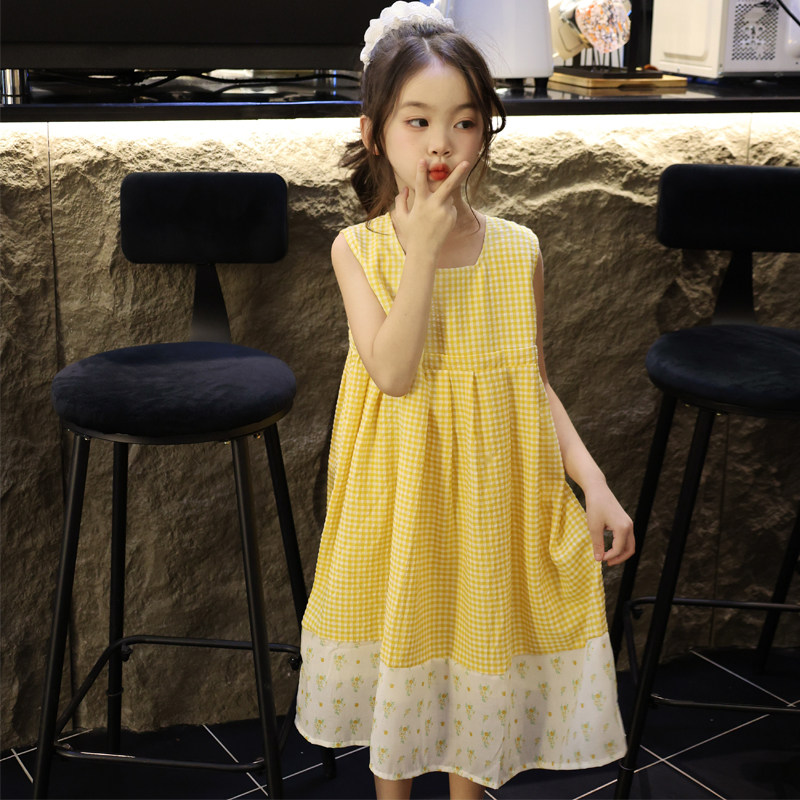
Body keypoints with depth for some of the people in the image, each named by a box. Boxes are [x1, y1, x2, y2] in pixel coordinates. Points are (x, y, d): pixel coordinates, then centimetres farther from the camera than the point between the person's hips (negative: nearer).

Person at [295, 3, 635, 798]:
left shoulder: (517, 250, -5)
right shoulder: (359, 248, -9)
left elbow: (533, 381, 2)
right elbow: (393, 371, -22)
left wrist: (593, 480, -7)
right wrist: (424, 247, -25)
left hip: (491, 494, 1)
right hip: (400, 494, -1)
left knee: (479, 639, 16)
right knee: (398, 637, 16)